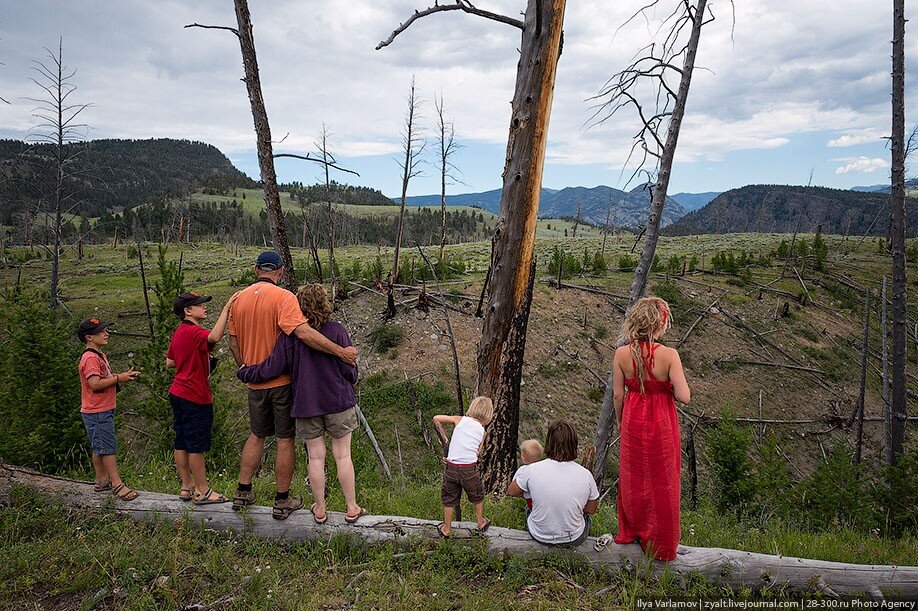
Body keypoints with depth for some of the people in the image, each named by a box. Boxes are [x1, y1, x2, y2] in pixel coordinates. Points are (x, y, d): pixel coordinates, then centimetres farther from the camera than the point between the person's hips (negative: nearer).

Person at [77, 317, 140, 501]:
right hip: (97, 413, -10)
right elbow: (95, 384, -26)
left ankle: (102, 480, 25)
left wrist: (122, 376, 6)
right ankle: (117, 484, -3)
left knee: (99, 448, 16)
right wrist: (118, 378, -19)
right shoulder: (90, 358, -17)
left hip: (103, 411, 10)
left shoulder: (99, 355, 16)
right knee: (108, 447, -7)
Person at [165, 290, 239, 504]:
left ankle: (187, 487, 23)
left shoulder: (179, 333, 12)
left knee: (181, 442, 13)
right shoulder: (193, 332, -18)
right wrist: (226, 308, -39)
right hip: (195, 398, -10)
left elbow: (169, 363, 20)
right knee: (196, 445, -2)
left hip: (178, 394, 10)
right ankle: (203, 492, 5)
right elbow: (215, 337, -40)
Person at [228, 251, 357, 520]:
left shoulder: (239, 299, 4)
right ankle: (282, 502, 15)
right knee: (285, 440, 6)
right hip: (283, 380, -5)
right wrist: (340, 351, -29)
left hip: (255, 382, 5)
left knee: (256, 435, 21)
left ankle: (243, 492, 29)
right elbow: (302, 332, -30)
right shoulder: (283, 297, -16)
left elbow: (233, 343, 9)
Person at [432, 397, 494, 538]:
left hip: (451, 468, 0)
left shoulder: (460, 420, 1)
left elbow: (436, 418, 0)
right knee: (477, 496, 26)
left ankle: (446, 529, 30)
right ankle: (481, 522, 42)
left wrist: (443, 436, 10)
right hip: (470, 469, 0)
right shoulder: (482, 431, 5)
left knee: (449, 498, 19)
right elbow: (478, 452, 3)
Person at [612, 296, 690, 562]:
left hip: (632, 422, 3)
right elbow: (684, 396, -21)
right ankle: (660, 543, 30)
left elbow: (618, 394, -5)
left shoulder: (622, 353, -12)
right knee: (661, 482, 15)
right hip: (661, 424, -2)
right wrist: (667, 386, 0)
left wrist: (620, 420, 11)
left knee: (632, 478, 21)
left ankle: (630, 532, 38)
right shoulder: (669, 355, -21)